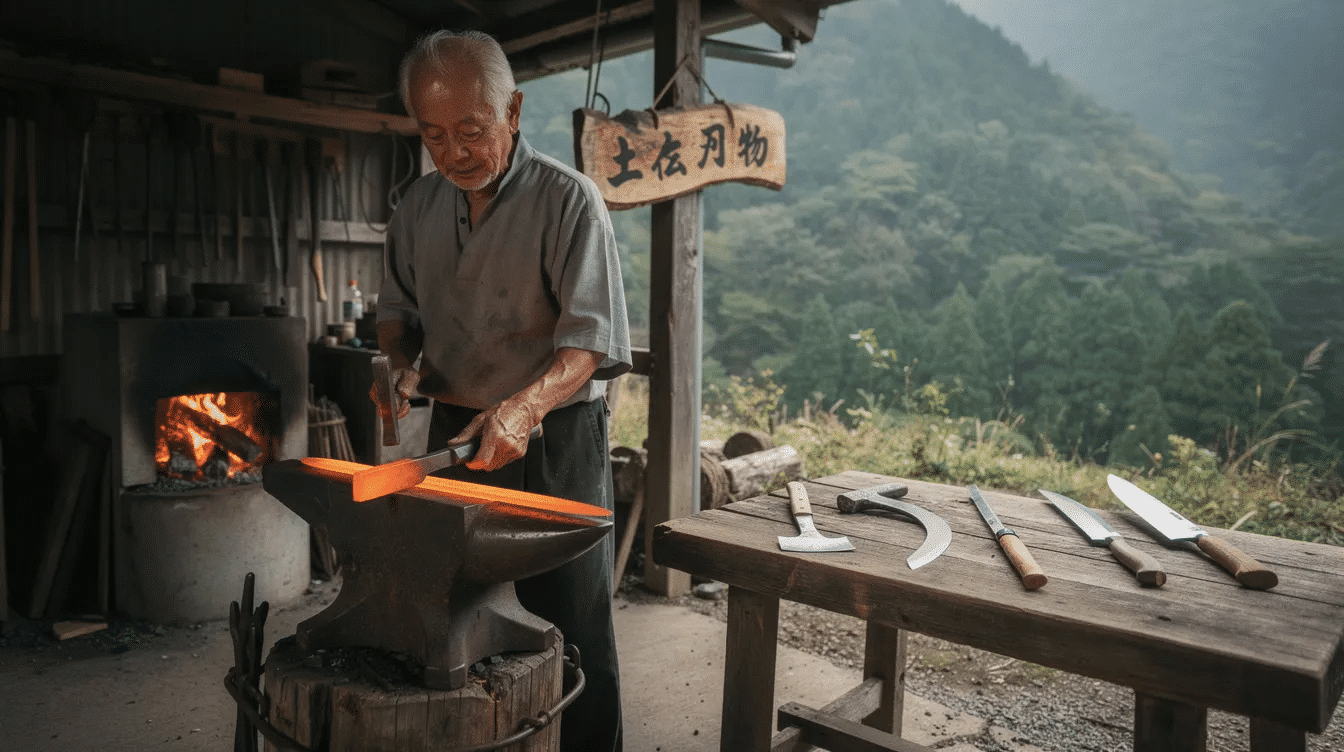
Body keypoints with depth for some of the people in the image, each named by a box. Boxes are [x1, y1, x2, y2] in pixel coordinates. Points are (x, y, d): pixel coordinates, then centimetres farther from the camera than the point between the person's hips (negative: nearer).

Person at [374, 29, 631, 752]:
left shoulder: (568, 198, -11)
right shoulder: (418, 205, 7)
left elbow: (590, 337, -19)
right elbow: (397, 307, 19)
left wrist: (524, 406, -34)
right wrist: (402, 361, -2)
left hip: (553, 440, -5)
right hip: (455, 432, 6)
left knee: (568, 631, 3)